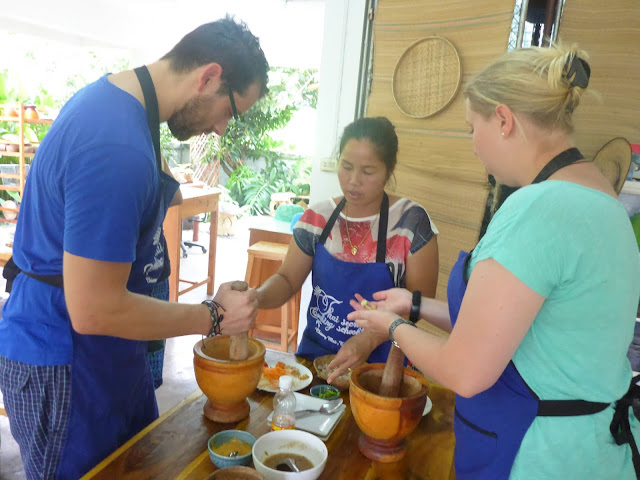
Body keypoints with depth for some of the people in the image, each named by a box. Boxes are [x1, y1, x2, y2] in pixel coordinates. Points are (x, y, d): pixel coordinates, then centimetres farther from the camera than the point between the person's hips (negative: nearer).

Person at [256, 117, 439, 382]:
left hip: (378, 362, -2)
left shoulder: (411, 221, -10)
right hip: (314, 353, 3)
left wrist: (369, 340, -22)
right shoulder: (317, 217, 1)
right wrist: (257, 298, -16)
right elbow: (288, 280, 5)